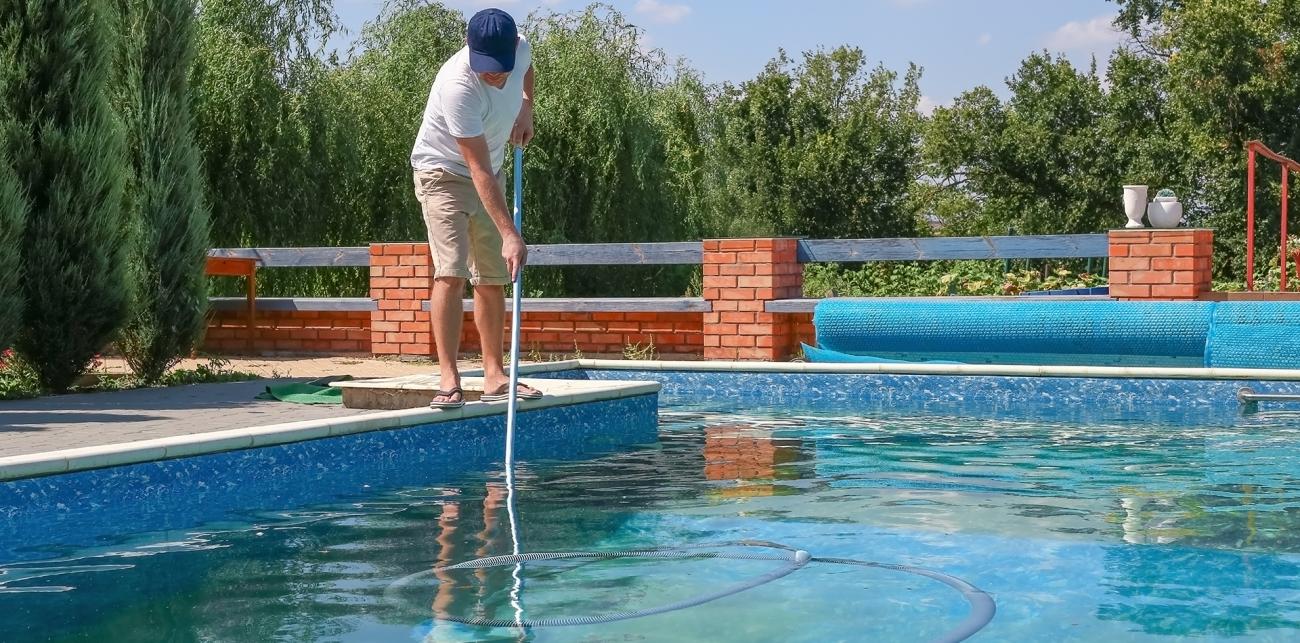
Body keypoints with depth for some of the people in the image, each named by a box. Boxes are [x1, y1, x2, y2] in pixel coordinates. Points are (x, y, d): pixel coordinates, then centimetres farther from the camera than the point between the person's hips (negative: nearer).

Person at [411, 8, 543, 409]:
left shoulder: (520, 48, -14)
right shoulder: (459, 86, -35)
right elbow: (480, 170, -35)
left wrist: (526, 108, 0)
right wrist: (509, 234, -38)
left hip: (488, 176, 7)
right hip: (444, 173, -7)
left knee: (492, 280, 8)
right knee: (451, 272, -20)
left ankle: (494, 375, 14)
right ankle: (449, 380, -22)